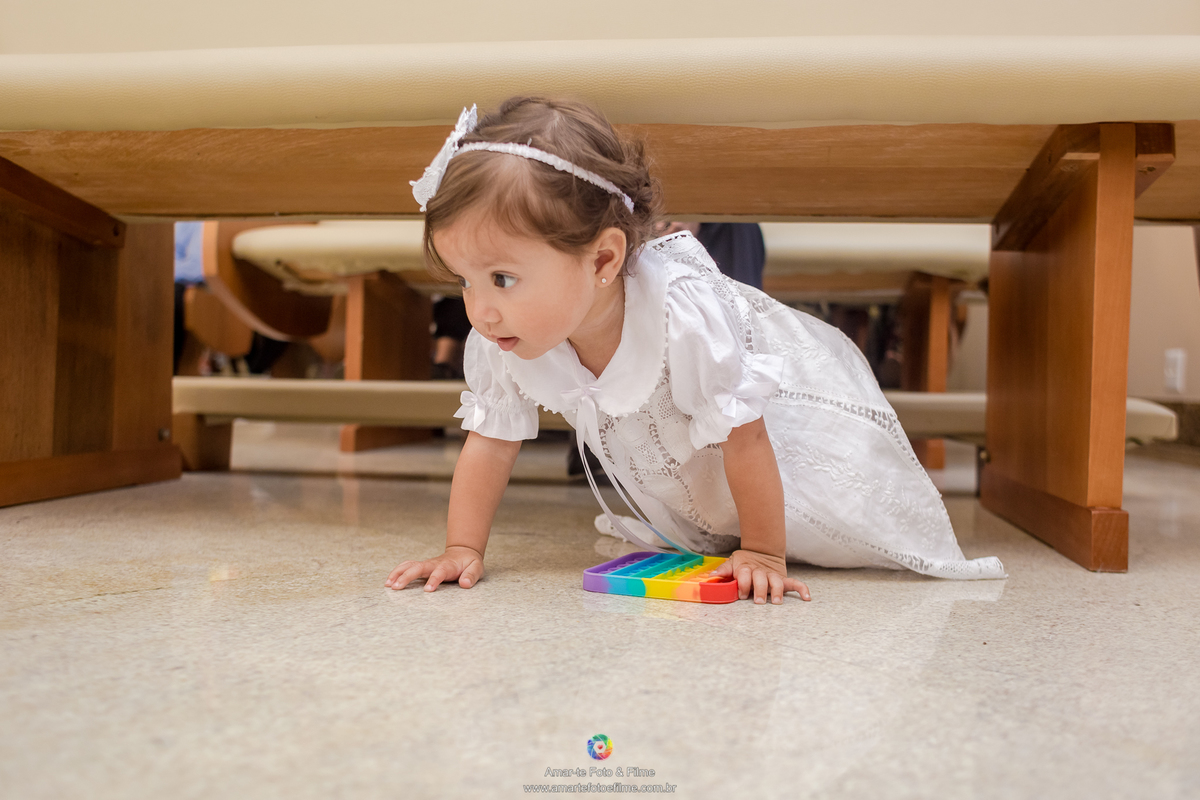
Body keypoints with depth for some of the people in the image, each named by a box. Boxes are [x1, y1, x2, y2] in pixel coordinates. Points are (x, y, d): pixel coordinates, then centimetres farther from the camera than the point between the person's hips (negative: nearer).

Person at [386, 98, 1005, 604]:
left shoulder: (682, 317, -44)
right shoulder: (500, 343, -27)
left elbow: (743, 437, -34)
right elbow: (490, 443, -14)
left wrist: (763, 553, -24)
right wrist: (463, 551, -18)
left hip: (788, 396, -5)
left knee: (844, 527, -3)